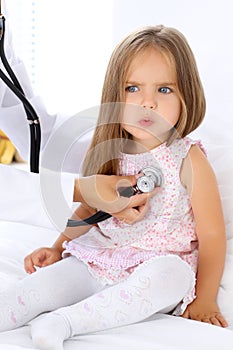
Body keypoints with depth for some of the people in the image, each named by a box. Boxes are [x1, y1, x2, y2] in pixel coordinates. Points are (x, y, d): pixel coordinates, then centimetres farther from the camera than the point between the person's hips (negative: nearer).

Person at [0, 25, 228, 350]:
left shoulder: (188, 160, -9)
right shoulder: (108, 153, 4)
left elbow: (212, 236, -7)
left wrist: (204, 299, -11)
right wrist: (58, 247, 10)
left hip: (159, 267, -4)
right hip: (98, 263, 5)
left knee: (172, 273, -36)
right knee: (50, 278, -20)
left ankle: (60, 323, -39)